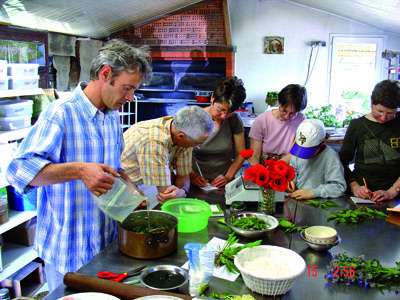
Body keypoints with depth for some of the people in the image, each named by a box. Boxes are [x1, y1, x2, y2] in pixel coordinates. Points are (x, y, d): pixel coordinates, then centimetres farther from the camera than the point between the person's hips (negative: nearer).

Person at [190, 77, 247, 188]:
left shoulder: (234, 121, 0)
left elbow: (240, 154, 7)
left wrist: (228, 177, -5)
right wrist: (191, 175, -16)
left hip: (224, 184, 4)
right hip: (197, 183, -4)